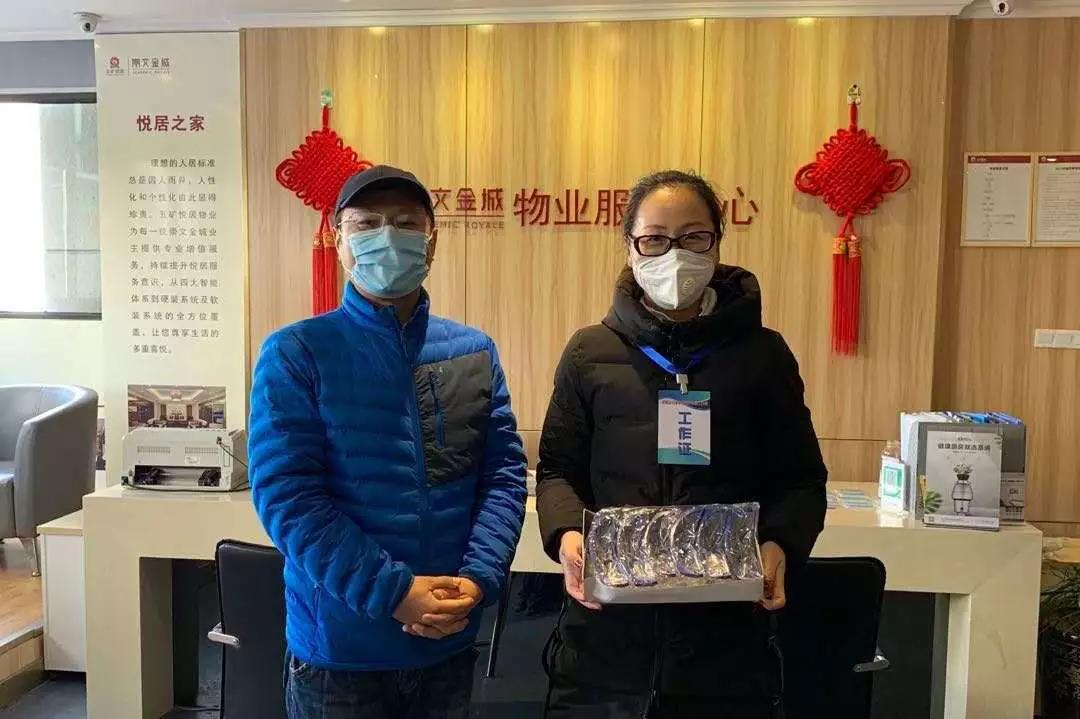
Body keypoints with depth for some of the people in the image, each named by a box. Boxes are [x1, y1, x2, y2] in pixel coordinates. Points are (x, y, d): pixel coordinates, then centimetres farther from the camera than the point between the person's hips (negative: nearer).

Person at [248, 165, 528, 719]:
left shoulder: (474, 352, 4)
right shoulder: (295, 354, -6)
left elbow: (505, 473, 1)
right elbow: (285, 493, -14)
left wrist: (476, 581, -13)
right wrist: (394, 593, -19)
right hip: (339, 646, -3)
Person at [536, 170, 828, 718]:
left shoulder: (763, 354, 3)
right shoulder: (590, 353, 4)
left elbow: (801, 480, 7)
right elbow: (558, 469, 7)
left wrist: (779, 545, -13)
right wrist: (565, 534, -12)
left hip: (728, 630, 0)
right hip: (606, 625, 1)